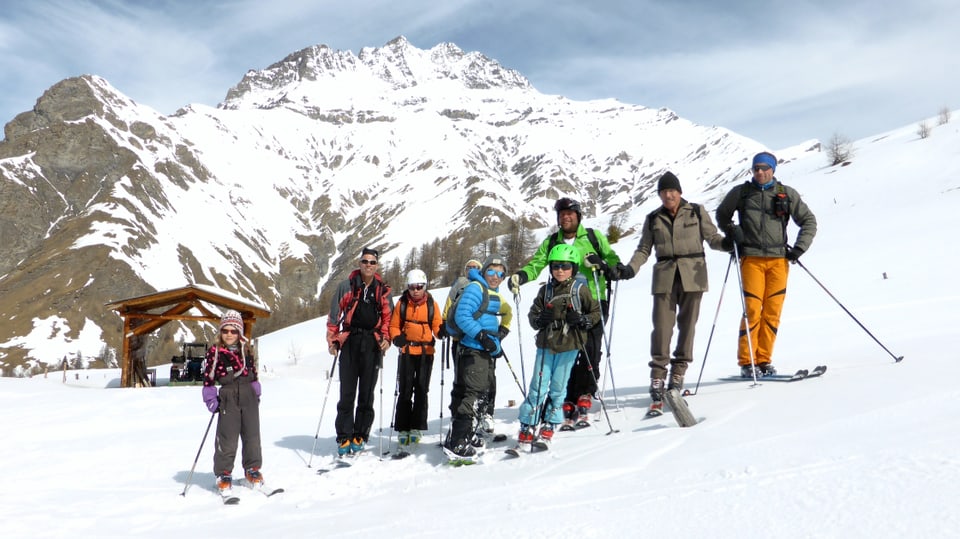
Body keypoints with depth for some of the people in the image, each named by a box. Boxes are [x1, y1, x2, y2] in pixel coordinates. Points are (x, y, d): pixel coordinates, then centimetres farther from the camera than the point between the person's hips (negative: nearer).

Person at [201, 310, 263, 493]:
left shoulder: (246, 351, 8)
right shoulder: (214, 352, -3)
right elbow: (208, 377, -2)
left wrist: (256, 394, 12)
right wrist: (211, 399, -7)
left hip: (249, 397, 3)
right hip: (228, 398, -3)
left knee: (252, 435, 9)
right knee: (227, 437, -2)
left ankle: (252, 469, 24)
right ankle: (223, 474, 10)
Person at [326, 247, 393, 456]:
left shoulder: (383, 290, 11)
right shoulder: (346, 286, 7)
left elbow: (388, 317, 12)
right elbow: (334, 315, 7)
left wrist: (386, 338, -4)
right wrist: (332, 341, 0)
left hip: (372, 344, 1)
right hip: (350, 342, -1)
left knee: (367, 394, 3)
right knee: (347, 393, -2)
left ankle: (360, 436, 12)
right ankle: (344, 437, 3)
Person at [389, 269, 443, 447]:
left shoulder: (431, 304, 4)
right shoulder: (402, 303, 3)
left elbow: (437, 326, 4)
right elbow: (394, 325, 6)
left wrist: (442, 331, -18)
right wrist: (396, 337, -13)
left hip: (426, 352, 0)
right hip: (407, 352, 0)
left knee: (421, 390, 5)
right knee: (404, 391, 0)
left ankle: (417, 428, 13)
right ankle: (402, 429, 7)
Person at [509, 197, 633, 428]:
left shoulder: (593, 237, 8)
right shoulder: (551, 242, 12)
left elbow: (610, 257, 6)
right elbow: (536, 264, 3)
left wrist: (617, 268, -16)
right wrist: (521, 275, -15)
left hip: (594, 302, -2)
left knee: (590, 350, -10)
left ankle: (584, 397, -1)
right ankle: (568, 403, 3)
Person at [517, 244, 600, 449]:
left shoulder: (580, 290, 0)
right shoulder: (546, 290, 8)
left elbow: (596, 312, 5)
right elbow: (533, 314, 10)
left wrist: (583, 320, -12)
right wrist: (539, 319, -11)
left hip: (568, 346, -2)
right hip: (545, 345, 2)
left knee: (558, 388, 4)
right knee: (538, 387, 0)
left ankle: (549, 426, 15)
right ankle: (527, 428, 4)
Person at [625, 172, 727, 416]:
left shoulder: (696, 212, 7)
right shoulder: (653, 219, 11)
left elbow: (712, 237, 6)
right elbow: (644, 249, 12)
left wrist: (727, 243, -14)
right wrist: (629, 269, -3)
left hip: (693, 276, 0)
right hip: (664, 277, 0)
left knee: (687, 325, 2)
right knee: (662, 327, -9)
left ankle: (678, 374, 14)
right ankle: (657, 380, -7)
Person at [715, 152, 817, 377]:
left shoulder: (788, 195, 9)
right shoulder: (740, 193, 7)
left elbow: (809, 221, 16)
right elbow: (722, 214, 22)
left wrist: (799, 248, 4)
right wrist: (731, 231, 4)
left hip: (779, 259, 2)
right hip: (751, 258, -2)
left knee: (773, 311, 0)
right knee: (752, 309, -9)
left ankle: (764, 360, 9)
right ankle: (747, 362, -3)